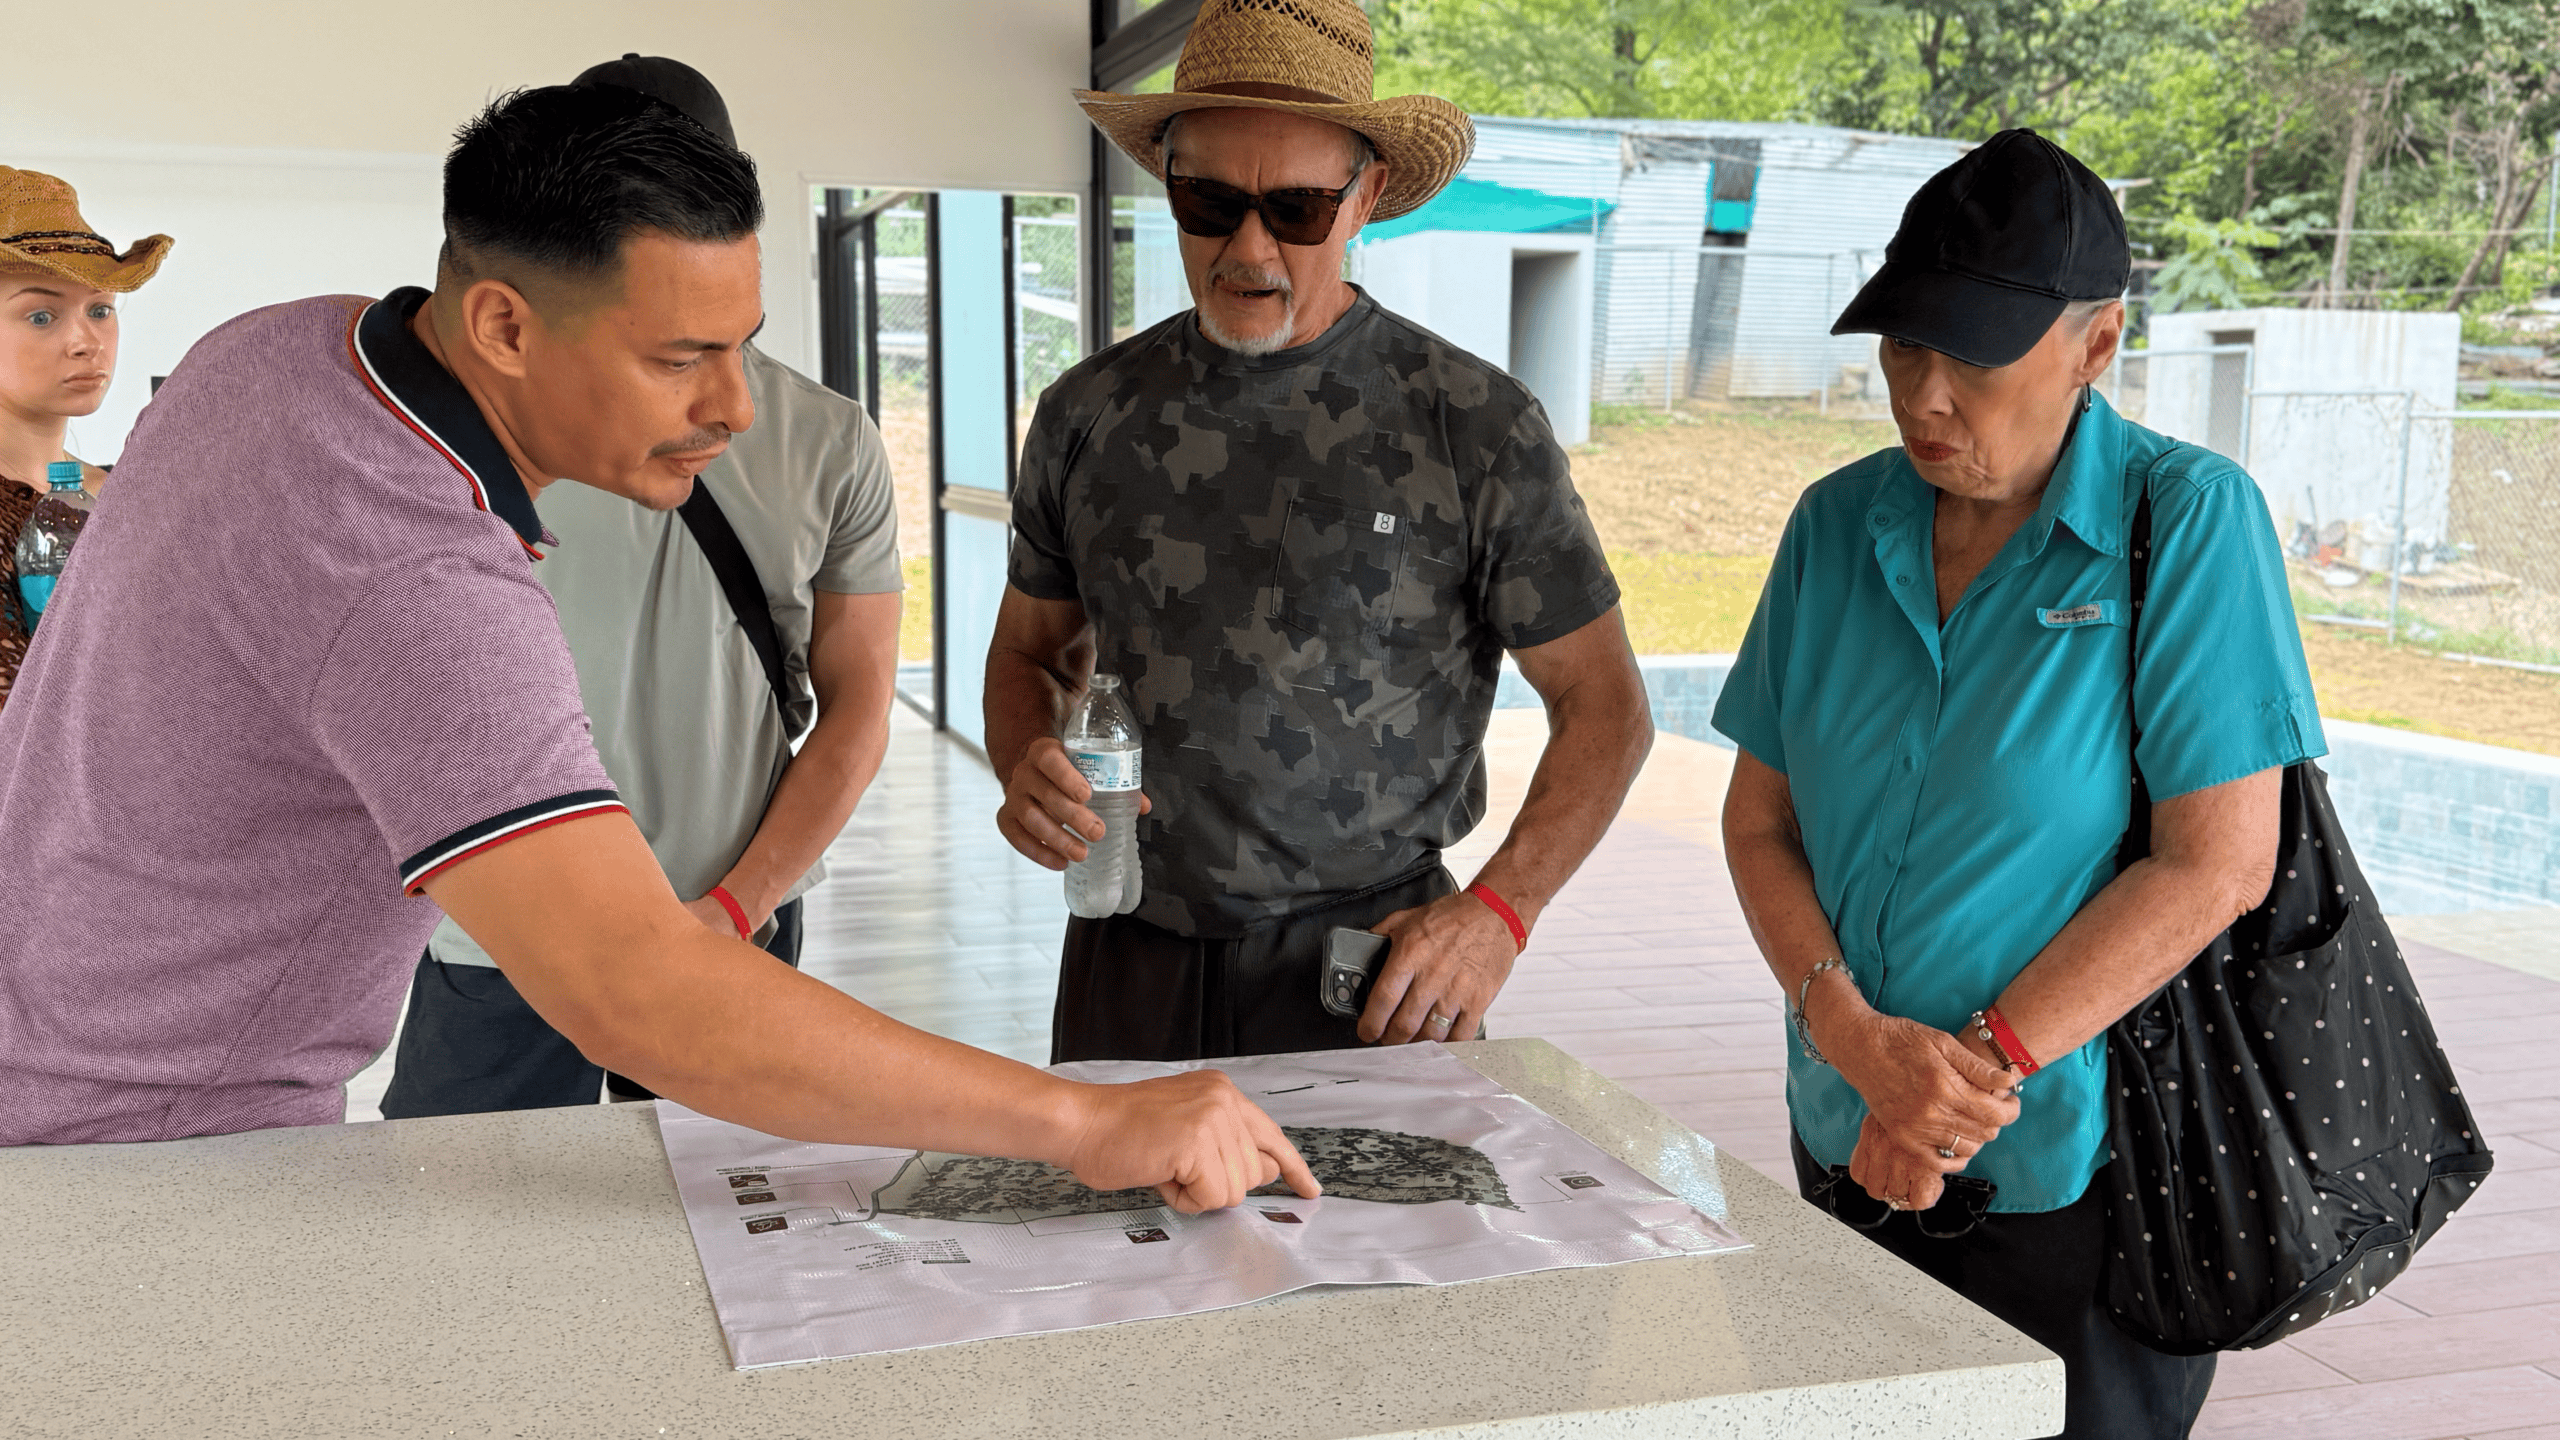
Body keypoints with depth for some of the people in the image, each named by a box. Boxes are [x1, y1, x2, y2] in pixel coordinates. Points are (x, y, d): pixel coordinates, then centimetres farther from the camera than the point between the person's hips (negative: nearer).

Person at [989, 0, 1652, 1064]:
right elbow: (1031, 649, 16)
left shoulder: (1476, 426, -6)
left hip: (1375, 975, -2)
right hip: (1133, 967, 3)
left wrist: (1498, 909, -16)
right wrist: (1026, 768, -6)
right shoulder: (1087, 416, 3)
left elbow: (1604, 703, -2)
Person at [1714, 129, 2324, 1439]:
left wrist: (1979, 1070, -18)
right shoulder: (1839, 524, 1)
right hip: (1851, 1156, 5)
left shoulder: (2188, 521, -12)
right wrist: (1858, 1039, -13)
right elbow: (1758, 820, 3)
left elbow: (2219, 860, -16)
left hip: (2079, 1175, -4)